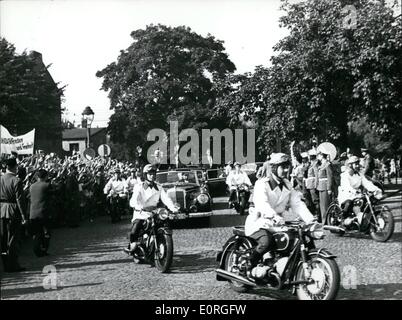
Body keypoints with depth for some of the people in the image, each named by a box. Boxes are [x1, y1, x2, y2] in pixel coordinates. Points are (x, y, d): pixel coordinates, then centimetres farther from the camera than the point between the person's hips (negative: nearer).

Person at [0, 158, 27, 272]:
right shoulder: (16, 181, -14)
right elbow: (19, 199, -15)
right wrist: (23, 215, -12)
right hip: (13, 212, -6)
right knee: (13, 239, 1)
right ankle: (12, 265, 5)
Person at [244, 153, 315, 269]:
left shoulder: (287, 185, 12)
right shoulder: (262, 184, -11)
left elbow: (297, 204, 1)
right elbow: (262, 204, -30)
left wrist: (311, 220, -15)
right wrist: (275, 217, -49)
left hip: (277, 224, 7)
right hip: (259, 224, -7)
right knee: (267, 242, -34)